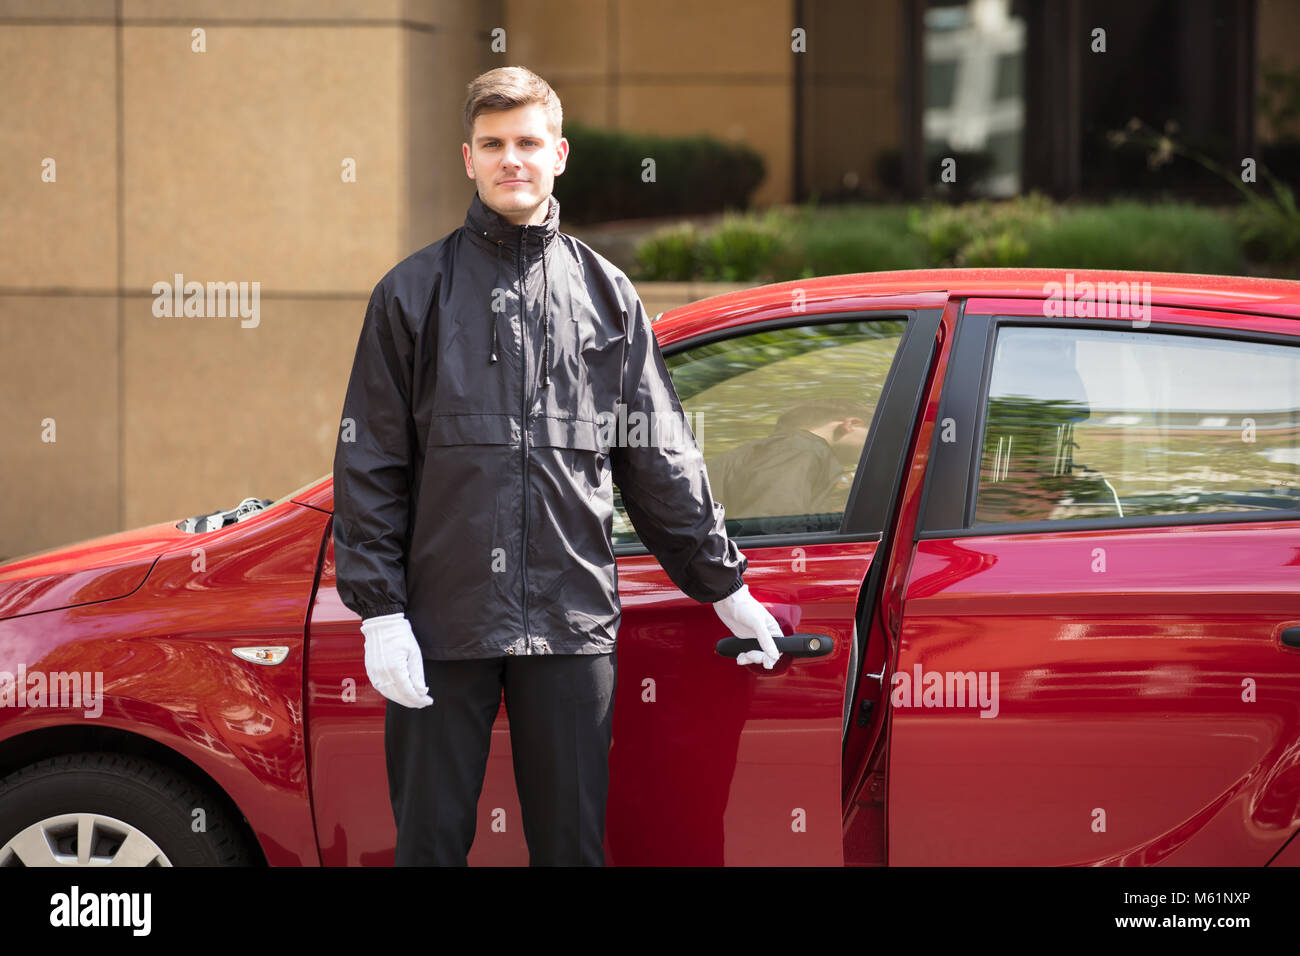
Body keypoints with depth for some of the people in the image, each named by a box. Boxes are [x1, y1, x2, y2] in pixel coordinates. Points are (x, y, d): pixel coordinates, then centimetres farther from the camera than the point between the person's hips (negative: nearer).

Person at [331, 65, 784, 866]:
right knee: (430, 840, 2)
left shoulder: (607, 295, 11)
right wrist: (379, 610, -6)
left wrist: (725, 586, 12)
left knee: (574, 843, 4)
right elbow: (368, 465, 2)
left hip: (573, 621, 1)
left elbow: (662, 461, 15)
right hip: (443, 620, -1)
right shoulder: (416, 293, 5)